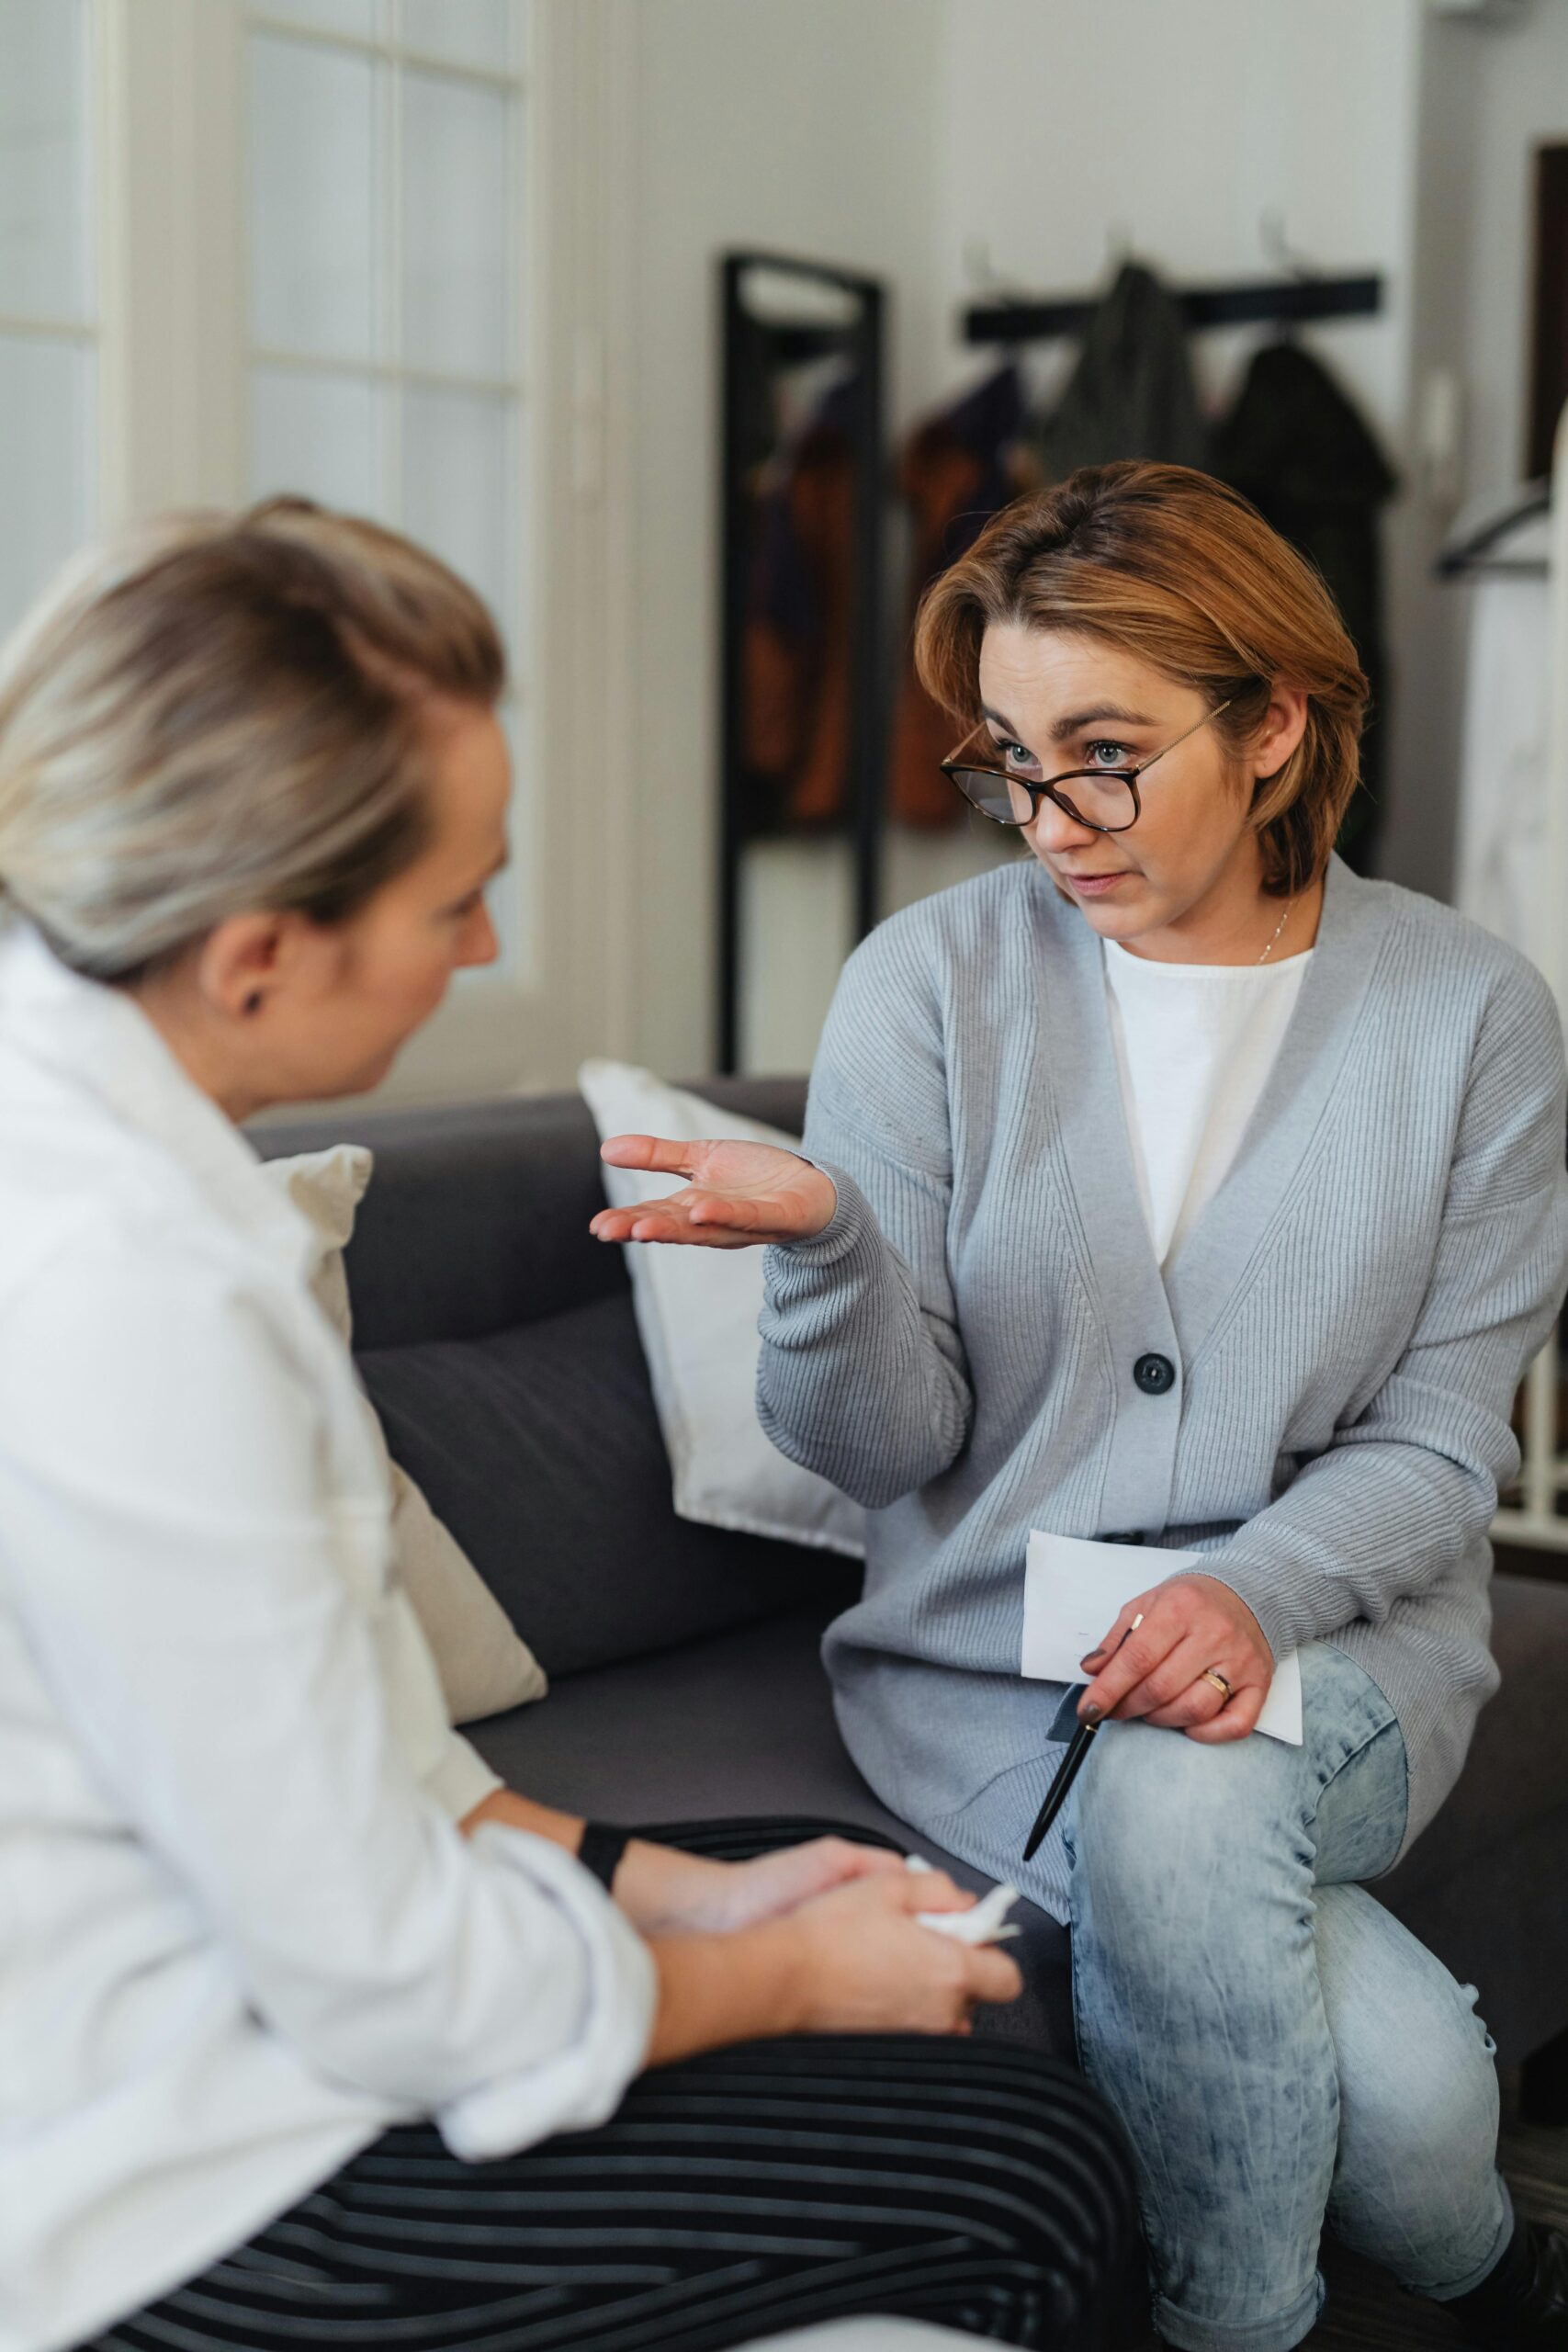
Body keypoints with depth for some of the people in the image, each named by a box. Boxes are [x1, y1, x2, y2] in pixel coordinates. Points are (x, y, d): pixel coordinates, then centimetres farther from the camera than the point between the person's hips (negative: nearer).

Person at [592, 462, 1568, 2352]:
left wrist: (1255, 1591, -20)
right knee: (1392, 2072, -25)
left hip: (1335, 1640, 1)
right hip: (990, 1657, -1)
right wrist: (823, 1243, -27)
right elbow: (892, 1442, -6)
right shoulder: (933, 981, -4)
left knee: (1185, 1790, -33)